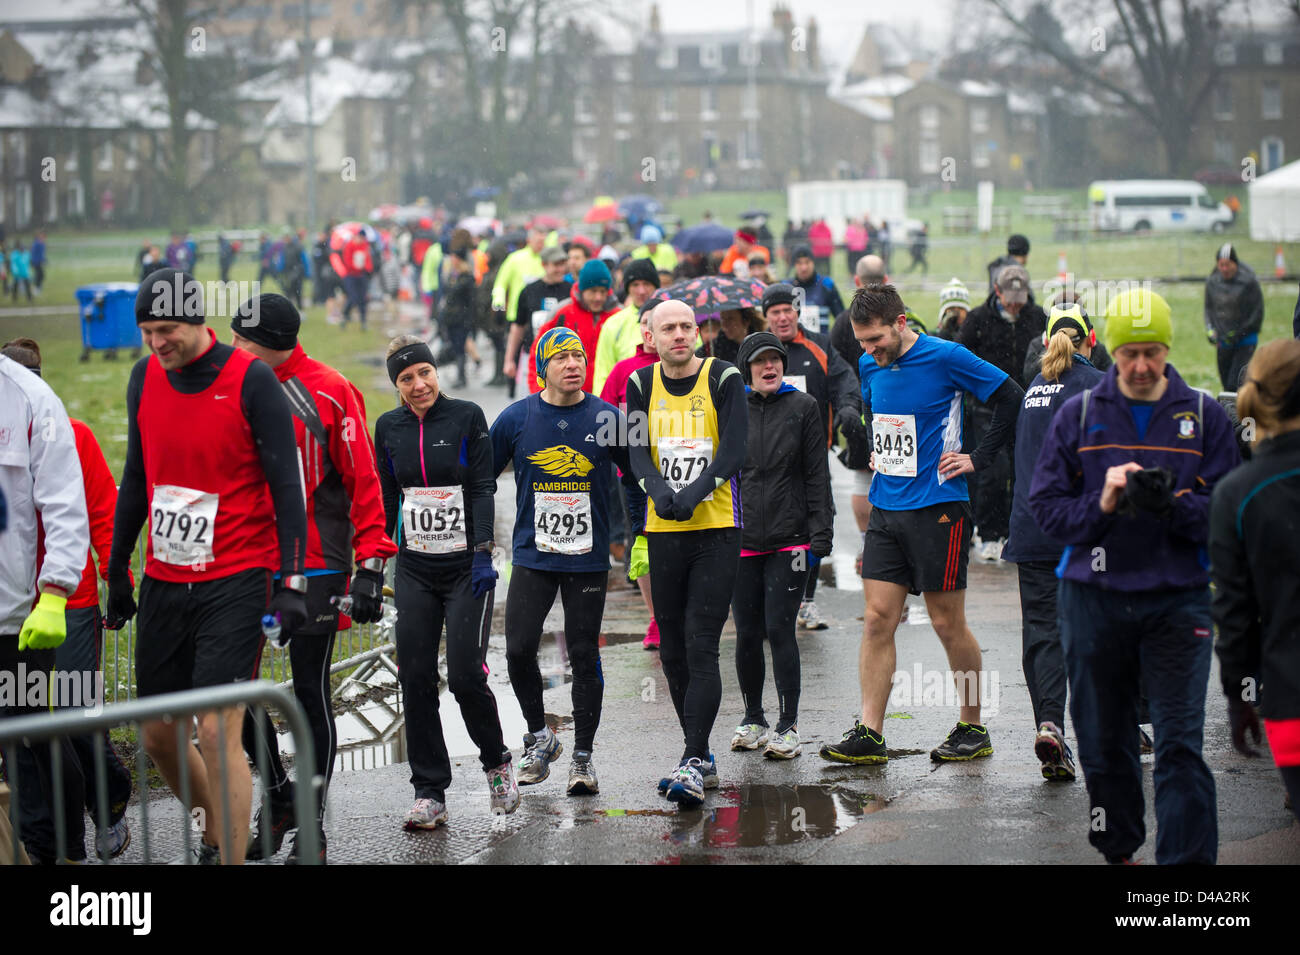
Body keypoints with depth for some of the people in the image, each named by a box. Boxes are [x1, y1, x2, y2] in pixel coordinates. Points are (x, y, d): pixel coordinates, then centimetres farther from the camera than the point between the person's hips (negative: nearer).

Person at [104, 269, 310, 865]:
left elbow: (286, 483, -10)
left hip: (236, 582, -6)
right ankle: (217, 832, 34)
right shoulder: (145, 378, 5)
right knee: (158, 735, 11)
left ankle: (231, 857, -4)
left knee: (218, 732, -12)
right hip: (162, 585, 6)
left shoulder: (252, 380, -11)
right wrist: (117, 571, 19)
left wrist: (291, 582, -15)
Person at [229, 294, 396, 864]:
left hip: (315, 568, -5)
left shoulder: (330, 393, -9)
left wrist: (370, 565, -13)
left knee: (310, 690, 3)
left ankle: (312, 826, 14)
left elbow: (363, 483, -8)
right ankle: (278, 797, 23)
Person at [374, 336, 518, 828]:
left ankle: (496, 761, 16)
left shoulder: (467, 417, -3)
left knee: (465, 676, -10)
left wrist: (482, 552, -13)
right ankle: (429, 792, 5)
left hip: (466, 566, -4)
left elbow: (483, 488, -5)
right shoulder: (389, 427, 7)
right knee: (415, 678, -2)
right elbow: (386, 498, 13)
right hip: (414, 570, 4)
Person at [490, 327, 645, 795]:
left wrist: (640, 535, 6)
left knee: (584, 656, 2)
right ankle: (539, 737, 17)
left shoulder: (608, 418, -3)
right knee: (519, 651, -7)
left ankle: (583, 756, 13)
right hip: (533, 557, 1)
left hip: (588, 558, -1)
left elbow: (635, 478, 9)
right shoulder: (516, 418, -1)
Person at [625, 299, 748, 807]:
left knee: (701, 647, -12)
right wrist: (660, 492, -21)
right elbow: (637, 452, -1)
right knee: (672, 650, 8)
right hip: (663, 531, 4)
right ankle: (700, 757, 21)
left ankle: (692, 765, -15)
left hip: (717, 528, -4)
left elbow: (734, 453, -10)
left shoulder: (724, 379, -4)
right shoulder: (642, 384, 6)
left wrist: (693, 493, -23)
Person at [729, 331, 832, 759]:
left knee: (779, 630, -6)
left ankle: (788, 725, 2)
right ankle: (753, 719, 21)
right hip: (740, 541, 2)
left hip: (789, 540, -2)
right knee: (747, 634, 6)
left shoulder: (803, 407, 3)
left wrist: (820, 534, -4)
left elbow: (817, 475, 2)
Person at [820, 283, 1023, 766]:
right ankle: (869, 734, 0)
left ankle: (973, 728, 16)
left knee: (948, 624, 2)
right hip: (886, 508, 6)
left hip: (937, 508, -5)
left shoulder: (946, 357, -12)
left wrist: (978, 458, -8)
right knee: (877, 619, -1)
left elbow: (1012, 398, -8)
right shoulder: (870, 365, 7)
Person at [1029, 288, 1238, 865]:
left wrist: (1173, 505, -19)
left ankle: (1188, 859, -8)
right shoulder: (1078, 415, 5)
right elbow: (1045, 507, 2)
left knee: (1179, 745, -9)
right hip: (1093, 596, 2)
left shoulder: (1204, 416, 3)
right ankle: (1117, 850, 28)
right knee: (1103, 742, 11)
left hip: (1176, 600, -2)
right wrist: (1100, 505, -16)